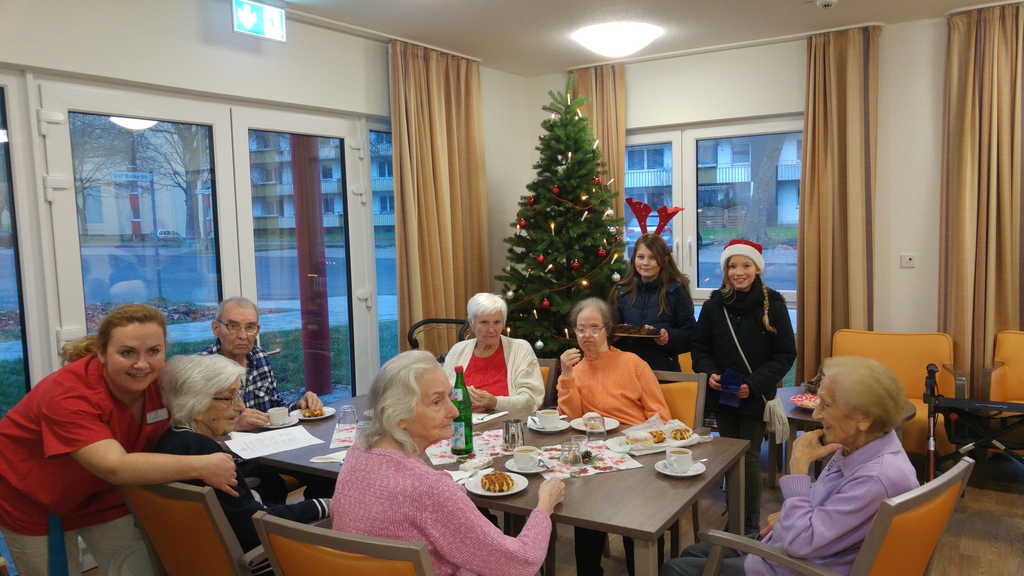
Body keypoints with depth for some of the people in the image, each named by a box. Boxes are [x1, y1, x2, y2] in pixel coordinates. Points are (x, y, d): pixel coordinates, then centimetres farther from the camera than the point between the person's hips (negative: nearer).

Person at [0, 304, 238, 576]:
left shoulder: (159, 380, -19)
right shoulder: (67, 393, -35)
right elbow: (115, 467, -45)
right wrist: (200, 466, -51)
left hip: (103, 493, 4)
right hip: (35, 501, -4)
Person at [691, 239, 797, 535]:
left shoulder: (773, 305, -7)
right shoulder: (714, 305, 0)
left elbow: (786, 354, -6)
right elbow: (700, 347, 8)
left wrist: (755, 384, -16)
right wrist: (708, 373, -12)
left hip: (755, 398, -3)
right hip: (721, 396, 3)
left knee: (750, 458, 0)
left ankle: (751, 525, 15)